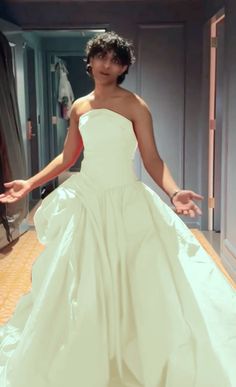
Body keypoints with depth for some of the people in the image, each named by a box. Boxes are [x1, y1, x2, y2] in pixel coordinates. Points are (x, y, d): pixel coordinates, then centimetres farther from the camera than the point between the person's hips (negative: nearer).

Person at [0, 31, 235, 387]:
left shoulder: (135, 105, -5)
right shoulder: (79, 107, 8)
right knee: (79, 286, 7)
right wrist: (30, 184, 13)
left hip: (126, 200, -3)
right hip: (85, 198, 4)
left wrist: (173, 192, -24)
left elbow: (152, 158, -8)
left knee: (134, 283, -1)